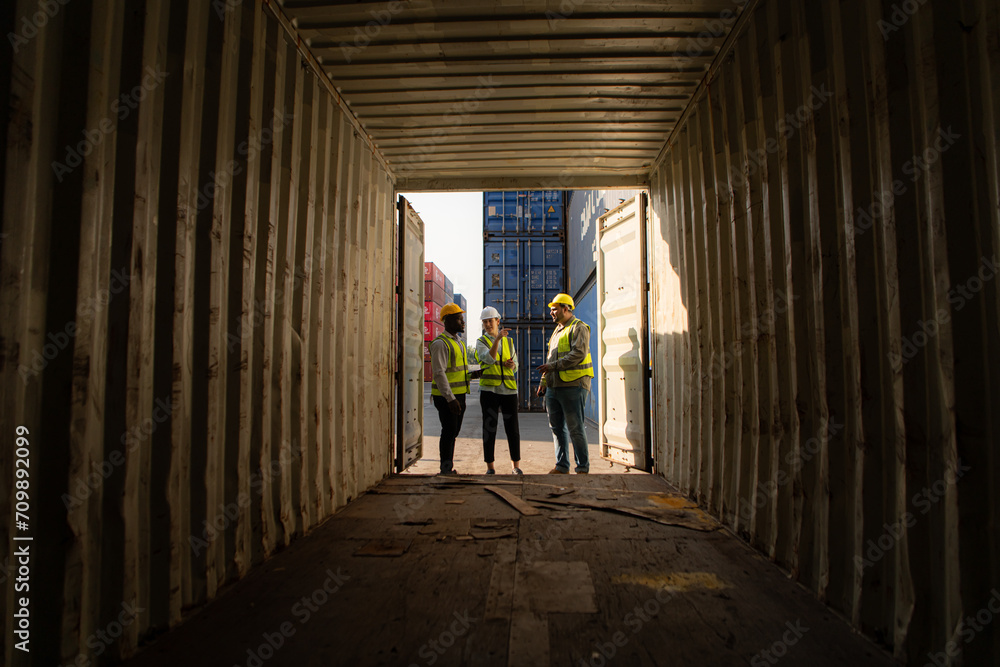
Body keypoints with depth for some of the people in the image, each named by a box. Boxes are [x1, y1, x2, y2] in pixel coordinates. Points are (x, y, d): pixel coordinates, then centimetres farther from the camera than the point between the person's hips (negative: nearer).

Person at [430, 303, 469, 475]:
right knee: (449, 432, -4)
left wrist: (472, 374, 9)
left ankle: (449, 467, 25)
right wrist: (450, 398, -23)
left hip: (459, 395, 9)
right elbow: (439, 373, -19)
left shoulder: (460, 342, 16)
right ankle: (446, 469, 7)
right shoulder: (440, 343, -13)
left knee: (454, 431, 14)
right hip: (446, 397, -9)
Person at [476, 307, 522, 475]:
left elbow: (515, 366, 16)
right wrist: (497, 338, -27)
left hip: (509, 390, 3)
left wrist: (511, 365, -7)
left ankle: (516, 466, 14)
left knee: (513, 428, 3)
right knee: (489, 428, 1)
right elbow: (489, 359, -17)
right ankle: (490, 467, 11)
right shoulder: (481, 342, 3)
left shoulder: (509, 342, 13)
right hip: (489, 390, -2)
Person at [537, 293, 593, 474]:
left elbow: (578, 354, -19)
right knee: (557, 428, 11)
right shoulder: (557, 330, 22)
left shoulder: (578, 328, -5)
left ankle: (583, 468, 7)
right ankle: (562, 466, 19)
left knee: (575, 428, -4)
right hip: (554, 386, 9)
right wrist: (544, 381, 19)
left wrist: (554, 365, -20)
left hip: (572, 385, -9)